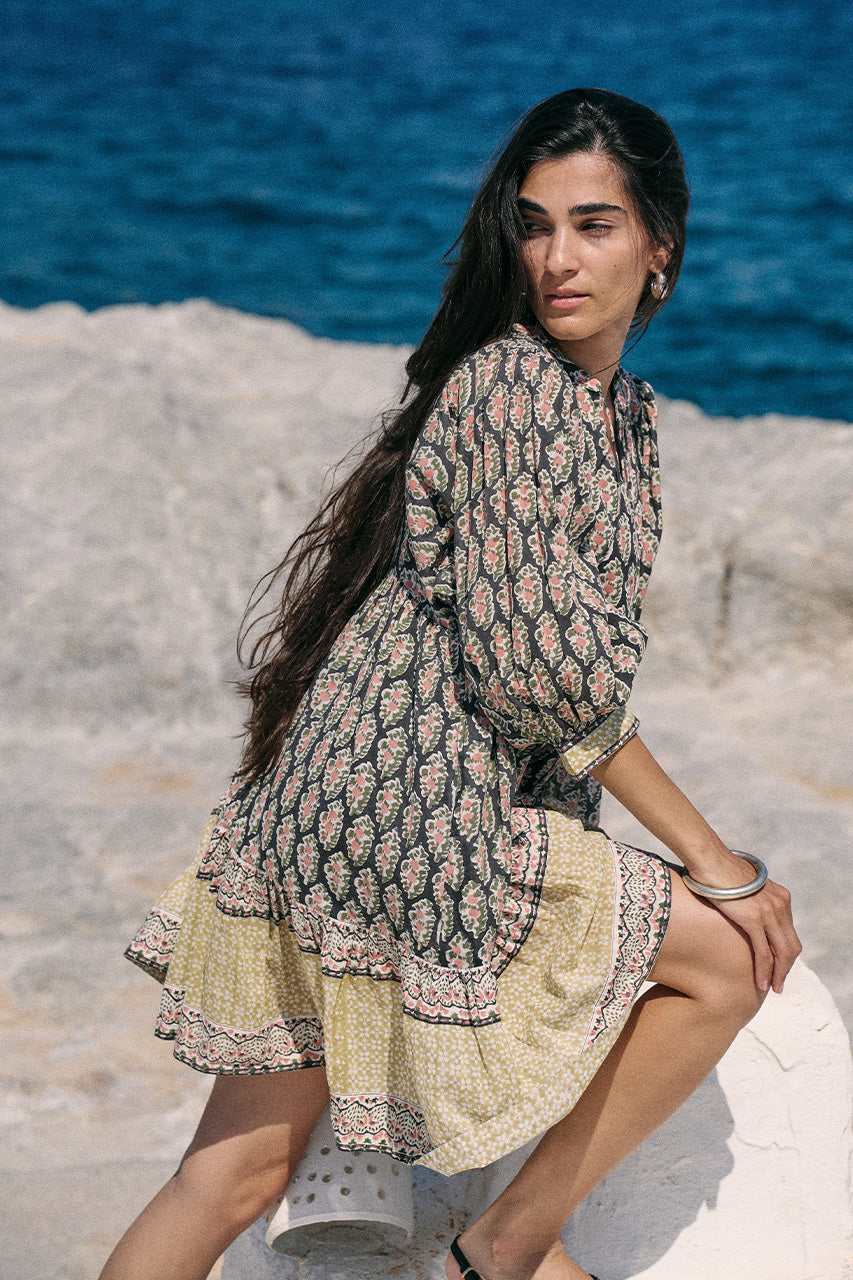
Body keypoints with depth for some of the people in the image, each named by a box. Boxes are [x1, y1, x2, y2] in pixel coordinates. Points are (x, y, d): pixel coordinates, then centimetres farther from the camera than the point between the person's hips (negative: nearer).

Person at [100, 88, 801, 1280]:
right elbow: (542, 667, -18)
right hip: (409, 809, -9)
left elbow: (583, 664, 23)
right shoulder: (518, 389, -13)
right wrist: (708, 858, -8)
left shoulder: (624, 411, 17)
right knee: (732, 957, 2)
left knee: (238, 1175, 10)